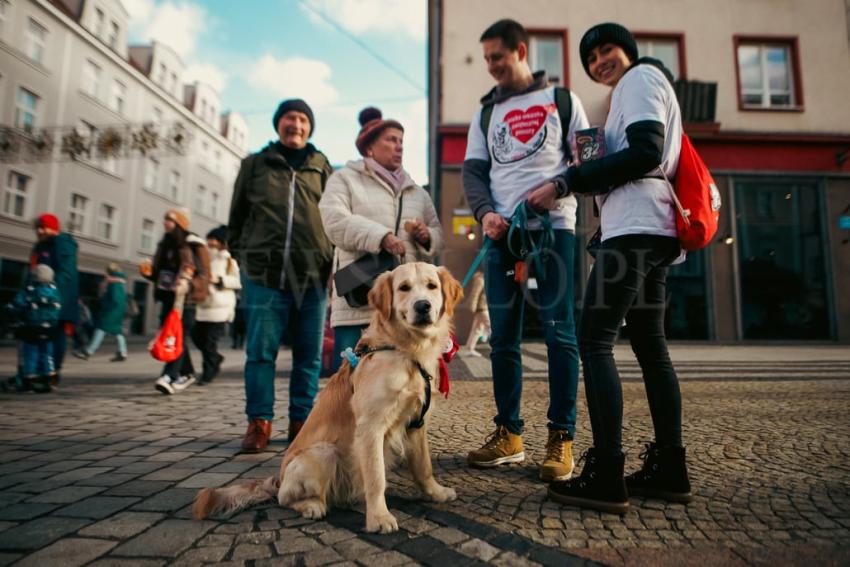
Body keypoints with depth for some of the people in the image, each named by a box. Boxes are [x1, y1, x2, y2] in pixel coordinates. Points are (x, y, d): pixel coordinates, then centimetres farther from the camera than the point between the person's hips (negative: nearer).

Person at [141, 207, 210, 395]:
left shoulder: (194, 244, -6)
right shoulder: (165, 244, 17)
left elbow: (203, 274, -12)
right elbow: (160, 272, 25)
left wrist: (188, 284, -28)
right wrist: (149, 272, 4)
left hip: (185, 299, -8)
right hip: (168, 296, 8)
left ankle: (170, 376, -18)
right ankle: (187, 373, 26)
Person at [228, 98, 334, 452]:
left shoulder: (323, 168, 15)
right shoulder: (255, 164, 14)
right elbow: (237, 215, 17)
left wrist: (330, 261, 6)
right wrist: (243, 256, 9)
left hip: (313, 276, 1)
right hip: (264, 274, 0)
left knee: (309, 355, 5)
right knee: (260, 352, 0)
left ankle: (302, 421, 17)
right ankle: (259, 422, 12)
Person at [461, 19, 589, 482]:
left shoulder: (561, 100, 14)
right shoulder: (485, 113, 21)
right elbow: (473, 172, 11)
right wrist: (485, 213, -8)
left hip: (553, 227, -3)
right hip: (502, 233, 3)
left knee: (559, 331, -6)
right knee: (503, 336, 3)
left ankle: (561, 438, 3)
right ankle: (508, 434, 13)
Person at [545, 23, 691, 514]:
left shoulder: (641, 77, 3)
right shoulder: (651, 84, 32)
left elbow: (645, 154, -13)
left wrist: (568, 180, -11)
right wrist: (587, 171, 16)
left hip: (635, 228, -10)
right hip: (653, 231, 10)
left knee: (595, 341, -15)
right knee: (650, 345, 8)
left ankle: (607, 478, -15)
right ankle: (670, 469, 13)